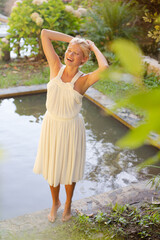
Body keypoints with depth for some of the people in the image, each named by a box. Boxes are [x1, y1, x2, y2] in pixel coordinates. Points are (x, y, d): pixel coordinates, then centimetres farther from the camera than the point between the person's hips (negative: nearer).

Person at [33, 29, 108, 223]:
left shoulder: (84, 80, -16)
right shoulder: (56, 67, -7)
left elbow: (104, 68, -38)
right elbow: (44, 34, -6)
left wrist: (93, 47, -20)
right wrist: (72, 39, -5)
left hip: (71, 128, -3)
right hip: (51, 125, 3)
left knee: (68, 169, 17)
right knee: (52, 168, 19)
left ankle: (68, 203, 45)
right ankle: (55, 202, 46)